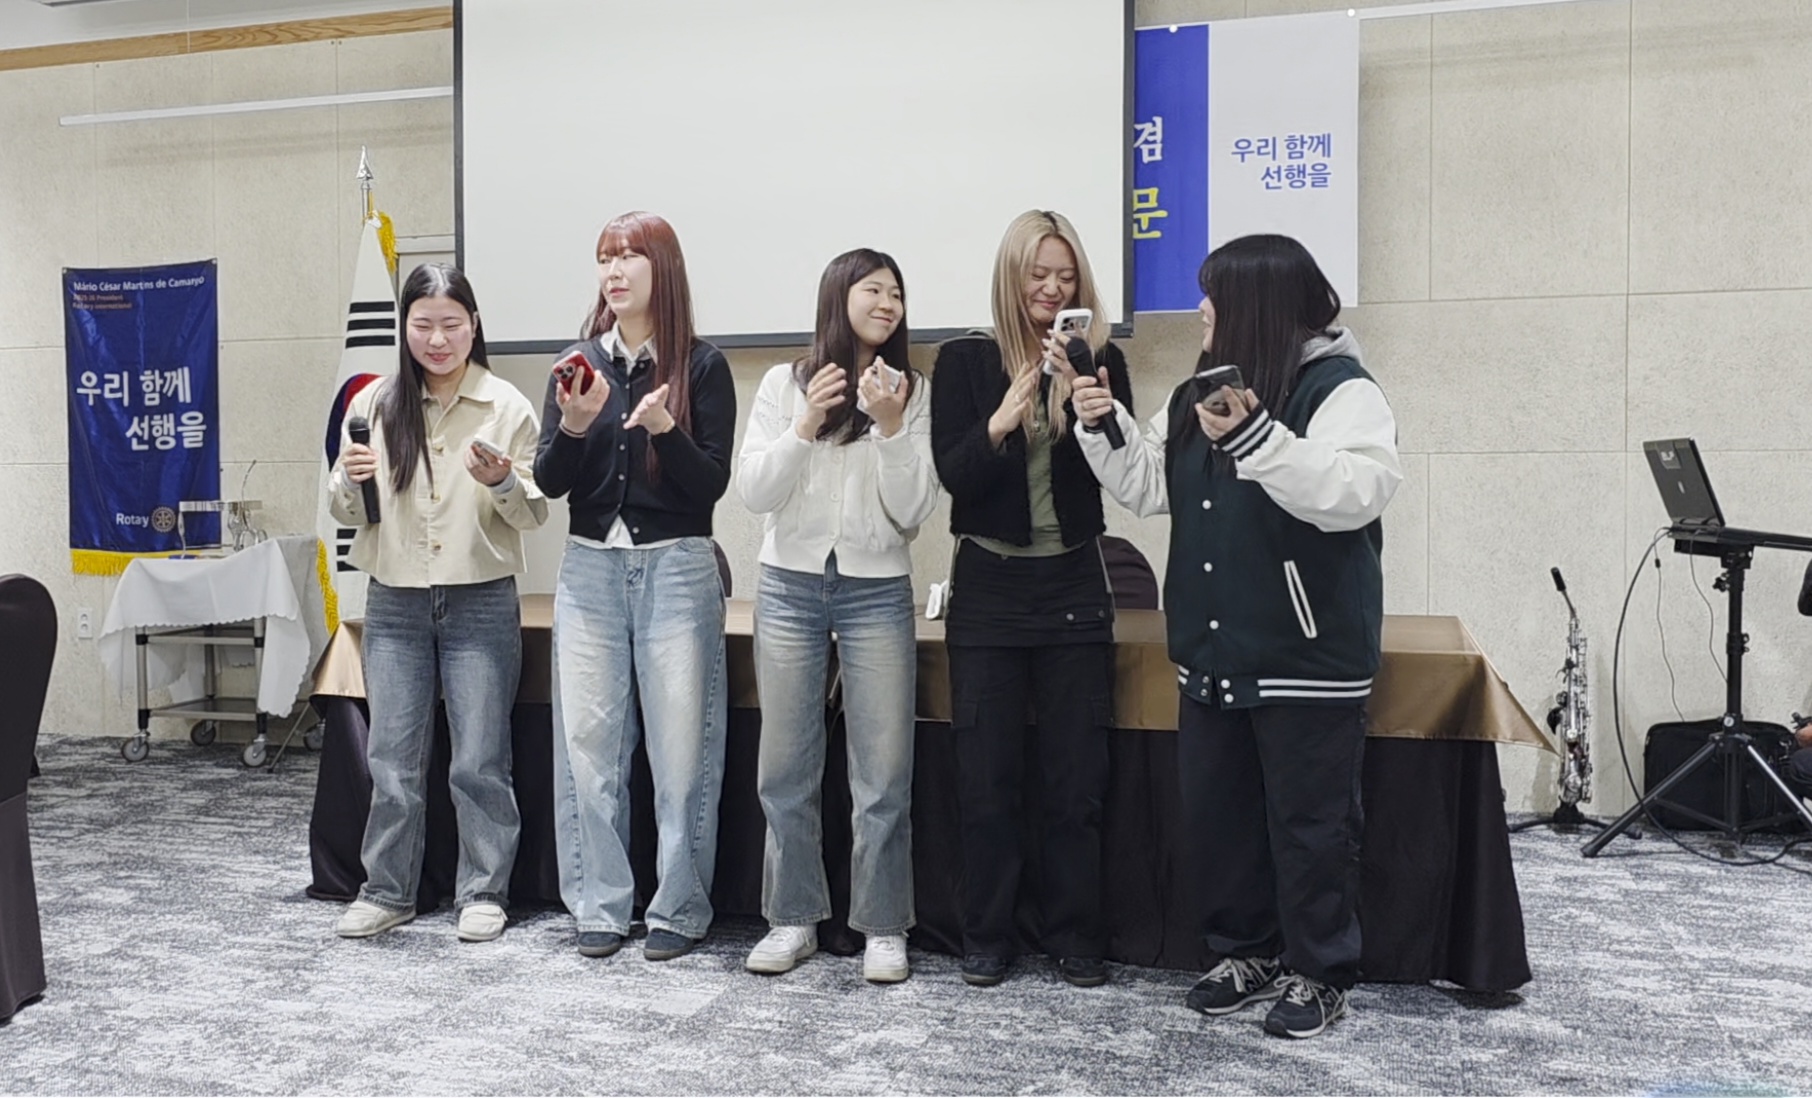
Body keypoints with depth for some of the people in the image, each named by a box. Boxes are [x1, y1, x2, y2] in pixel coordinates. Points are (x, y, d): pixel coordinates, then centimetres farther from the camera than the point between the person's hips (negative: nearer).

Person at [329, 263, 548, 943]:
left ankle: (483, 893, 18)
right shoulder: (375, 405, 4)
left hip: (481, 605, -2)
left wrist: (504, 483, -23)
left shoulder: (506, 406, -3)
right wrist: (351, 482, -12)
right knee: (391, 760, 8)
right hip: (394, 605, 3)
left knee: (479, 762, 3)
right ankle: (386, 892, 23)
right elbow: (348, 514, 10)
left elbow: (535, 514, -3)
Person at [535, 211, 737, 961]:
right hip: (589, 569, 3)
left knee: (680, 746, 0)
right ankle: (600, 905, 17)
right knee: (589, 744, 5)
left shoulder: (701, 366, 0)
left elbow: (713, 483, -5)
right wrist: (573, 425, -15)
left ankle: (680, 908, 13)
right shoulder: (579, 364, 8)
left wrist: (664, 429, -21)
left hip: (676, 569, -3)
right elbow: (550, 482, 3)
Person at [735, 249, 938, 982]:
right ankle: (793, 918, 21)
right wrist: (806, 425, -14)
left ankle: (884, 927, 14)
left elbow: (913, 509, -3)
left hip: (878, 592, -1)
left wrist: (891, 426, -15)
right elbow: (753, 492, -2)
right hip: (790, 588, 1)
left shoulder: (913, 392, 3)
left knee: (883, 771, 0)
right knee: (786, 768, 7)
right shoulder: (785, 383, 5)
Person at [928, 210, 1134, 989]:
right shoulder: (965, 361, 1)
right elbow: (952, 474, -7)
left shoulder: (1101, 360, 3)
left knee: (1077, 778, 6)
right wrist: (1000, 421, -25)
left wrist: (1077, 403, -21)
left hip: (1073, 587, 1)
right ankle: (987, 937, 19)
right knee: (986, 778, 4)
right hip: (988, 588, 0)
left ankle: (1075, 936, 20)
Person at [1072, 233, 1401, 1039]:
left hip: (1306, 660, -7)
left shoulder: (1340, 388, -11)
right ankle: (1245, 951, 32)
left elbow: (1355, 492, -27)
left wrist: (1254, 437, -33)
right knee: (1216, 814, 15)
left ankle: (1317, 971, 21)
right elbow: (1148, 486, 16)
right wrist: (1102, 426, 1)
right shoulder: (1198, 394, 12)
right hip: (1213, 656, 8)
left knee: (1308, 822, 4)